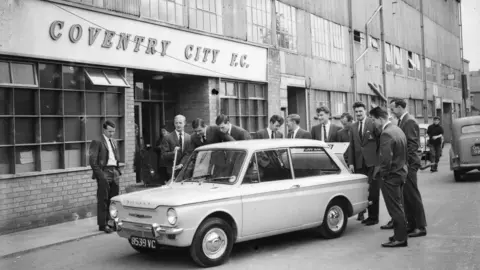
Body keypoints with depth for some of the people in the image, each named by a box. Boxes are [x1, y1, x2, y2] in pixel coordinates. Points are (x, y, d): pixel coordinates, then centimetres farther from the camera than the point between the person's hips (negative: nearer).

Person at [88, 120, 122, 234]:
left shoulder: (114, 142, 18)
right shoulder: (97, 142, -5)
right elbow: (92, 160, -10)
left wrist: (118, 171, 12)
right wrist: (99, 173, -15)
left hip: (114, 173, 7)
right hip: (104, 172, -6)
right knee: (103, 200, -3)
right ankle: (102, 224, 1)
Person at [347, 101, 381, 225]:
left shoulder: (373, 123, -4)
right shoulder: (353, 127, 13)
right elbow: (351, 146, 13)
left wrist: (380, 158, -10)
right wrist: (351, 162, 6)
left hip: (372, 162, -4)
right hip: (359, 163, 4)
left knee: (373, 190, 2)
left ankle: (373, 217, 10)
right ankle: (361, 212, 17)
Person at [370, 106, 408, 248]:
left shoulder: (386, 134, -22)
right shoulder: (397, 130, 10)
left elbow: (386, 159, -27)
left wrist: (381, 172, -12)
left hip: (391, 176, -10)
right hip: (400, 172, 10)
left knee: (395, 208, -1)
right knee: (398, 207, 19)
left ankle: (400, 238, 6)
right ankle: (400, 234, 28)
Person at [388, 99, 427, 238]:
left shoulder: (410, 121, -14)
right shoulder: (401, 121, 14)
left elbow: (413, 143, -19)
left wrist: (405, 161, -19)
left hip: (408, 164, -9)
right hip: (403, 163, 9)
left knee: (412, 195, -4)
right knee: (406, 195, 13)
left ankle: (421, 227, 4)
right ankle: (412, 224, 21)